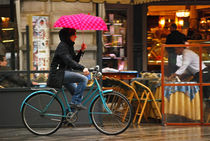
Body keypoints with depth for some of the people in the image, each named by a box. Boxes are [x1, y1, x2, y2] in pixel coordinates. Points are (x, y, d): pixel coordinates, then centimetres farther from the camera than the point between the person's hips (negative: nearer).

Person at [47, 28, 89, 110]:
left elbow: (75, 60, 16)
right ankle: (75, 102, -20)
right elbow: (69, 61, -27)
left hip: (66, 73, 10)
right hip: (60, 73, -10)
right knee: (83, 79, -24)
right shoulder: (62, 46, -14)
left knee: (76, 92, 12)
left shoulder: (69, 46, 17)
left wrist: (81, 51, 2)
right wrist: (82, 68, -35)